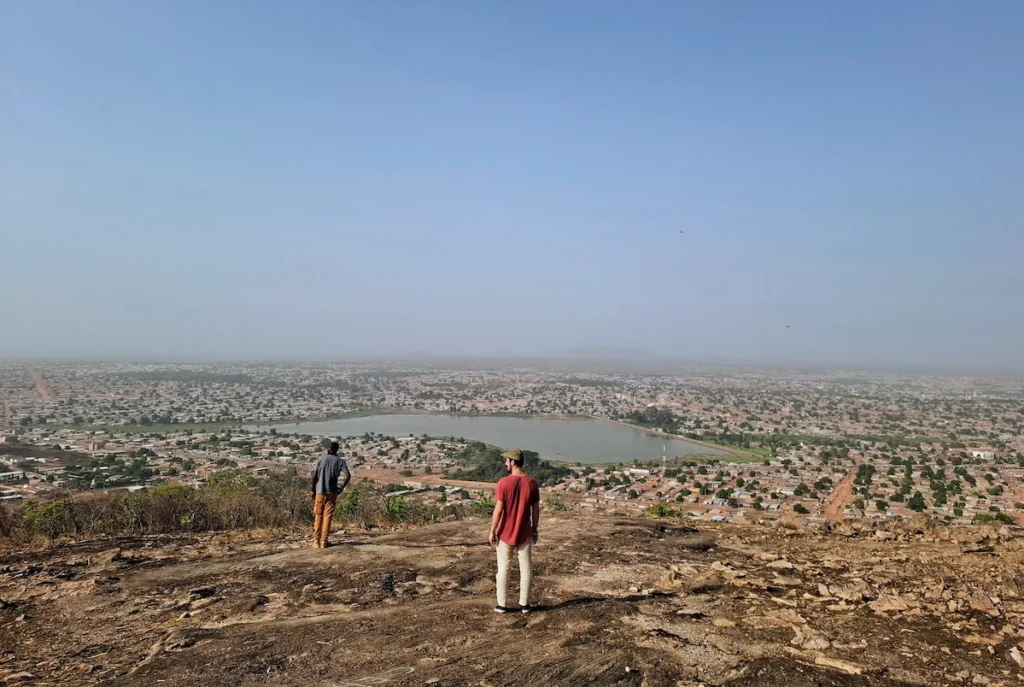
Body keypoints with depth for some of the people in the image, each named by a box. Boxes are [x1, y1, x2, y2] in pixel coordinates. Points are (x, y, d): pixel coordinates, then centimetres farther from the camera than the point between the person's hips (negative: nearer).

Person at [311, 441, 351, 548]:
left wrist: (313, 490, 4)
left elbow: (314, 475, -5)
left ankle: (316, 540, 11)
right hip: (332, 492, 0)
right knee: (328, 516, 6)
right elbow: (348, 476, -9)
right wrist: (341, 488, 1)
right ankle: (323, 541, 6)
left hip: (320, 491, 0)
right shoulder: (340, 461, 1)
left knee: (318, 515, 11)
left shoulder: (320, 459, 0)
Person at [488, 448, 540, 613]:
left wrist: (492, 531, -5)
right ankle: (524, 604, 18)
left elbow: (498, 510, -15)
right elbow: (536, 509, 0)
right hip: (525, 533, 2)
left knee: (503, 569, 10)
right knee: (526, 568, 12)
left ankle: (502, 604, 16)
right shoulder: (532, 482, -5)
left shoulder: (503, 482, -16)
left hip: (505, 533, -2)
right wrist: (535, 529, 12)